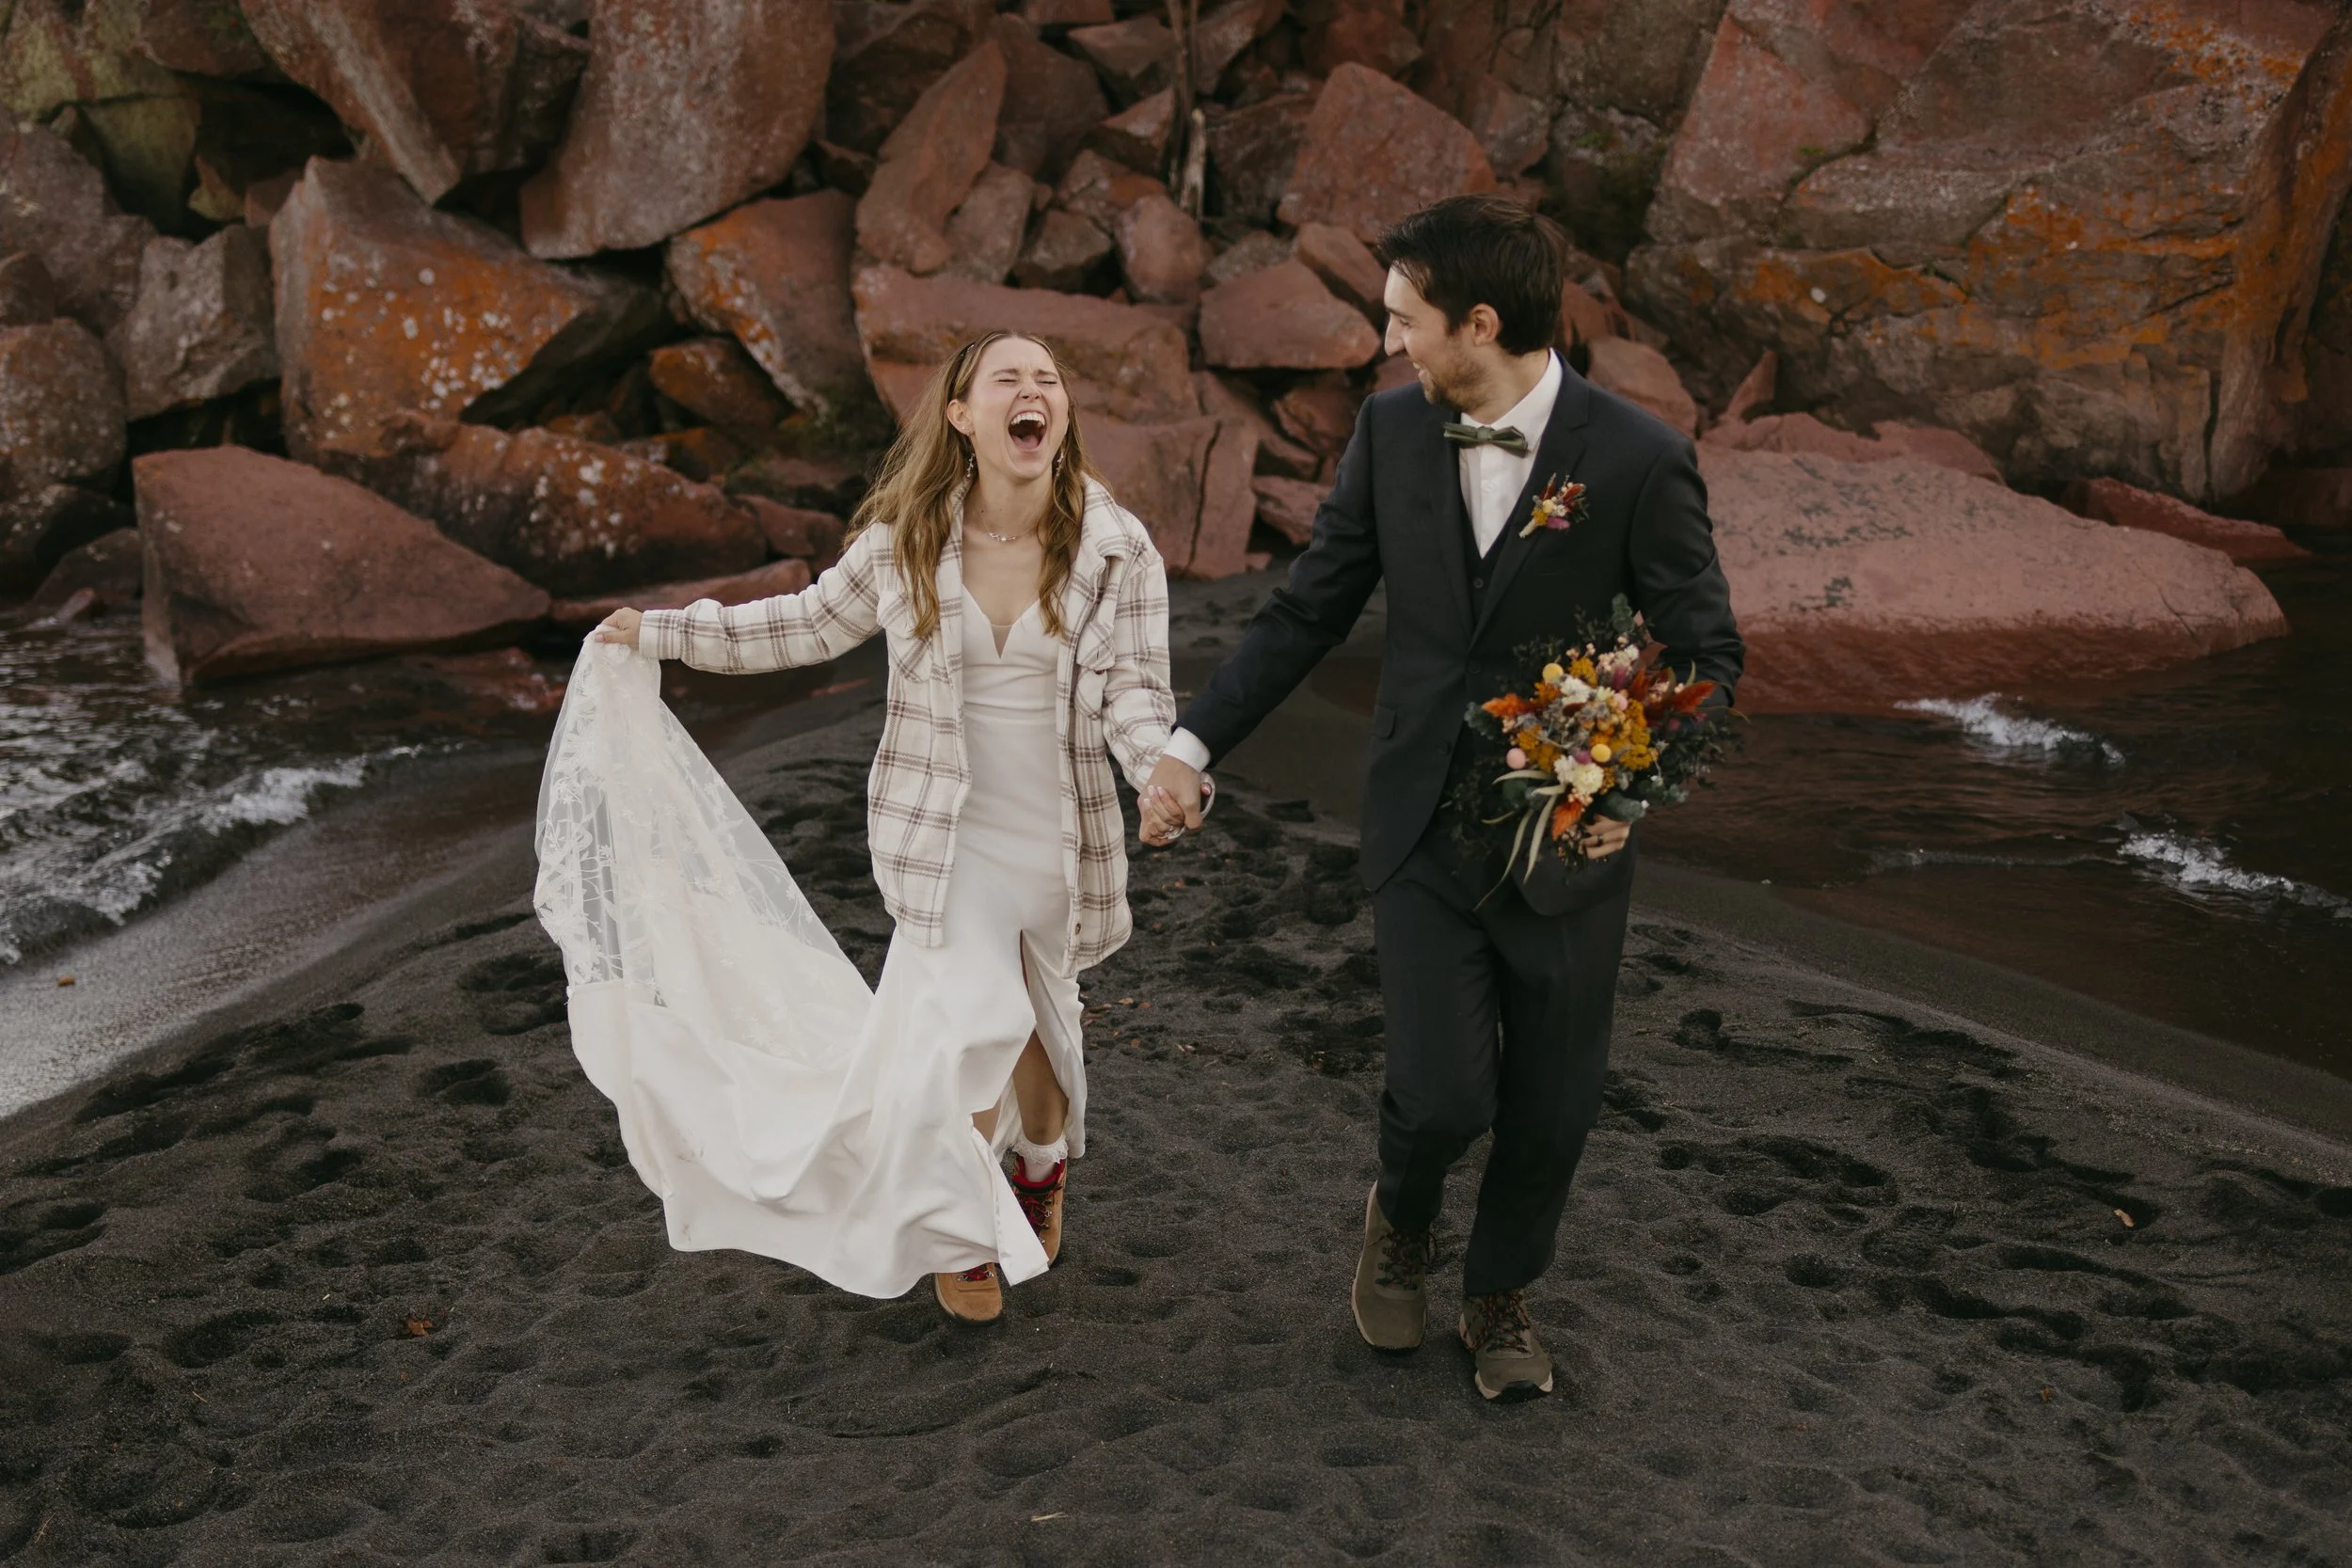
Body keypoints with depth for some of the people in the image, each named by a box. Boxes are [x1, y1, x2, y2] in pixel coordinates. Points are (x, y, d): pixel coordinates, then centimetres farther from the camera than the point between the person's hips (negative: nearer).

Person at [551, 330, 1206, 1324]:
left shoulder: (1117, 550, -10)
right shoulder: (904, 542, -8)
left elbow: (1135, 687, -12)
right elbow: (814, 623, 7)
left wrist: (1163, 777, -32)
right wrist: (665, 631, 9)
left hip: (1062, 834, 1)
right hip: (946, 831, -1)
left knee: (1036, 1017, 16)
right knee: (979, 1016, -12)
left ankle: (1043, 1162, 51)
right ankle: (961, 1229, 16)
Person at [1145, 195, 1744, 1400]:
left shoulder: (1637, 459, -15)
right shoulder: (1391, 432, -4)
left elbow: (1704, 650, -6)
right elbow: (1309, 609, 6)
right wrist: (1194, 741, 4)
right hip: (1424, 833, 1)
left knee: (1552, 1108, 11)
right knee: (1442, 1092, -7)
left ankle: (1501, 1297, 39)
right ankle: (1401, 1221, 29)